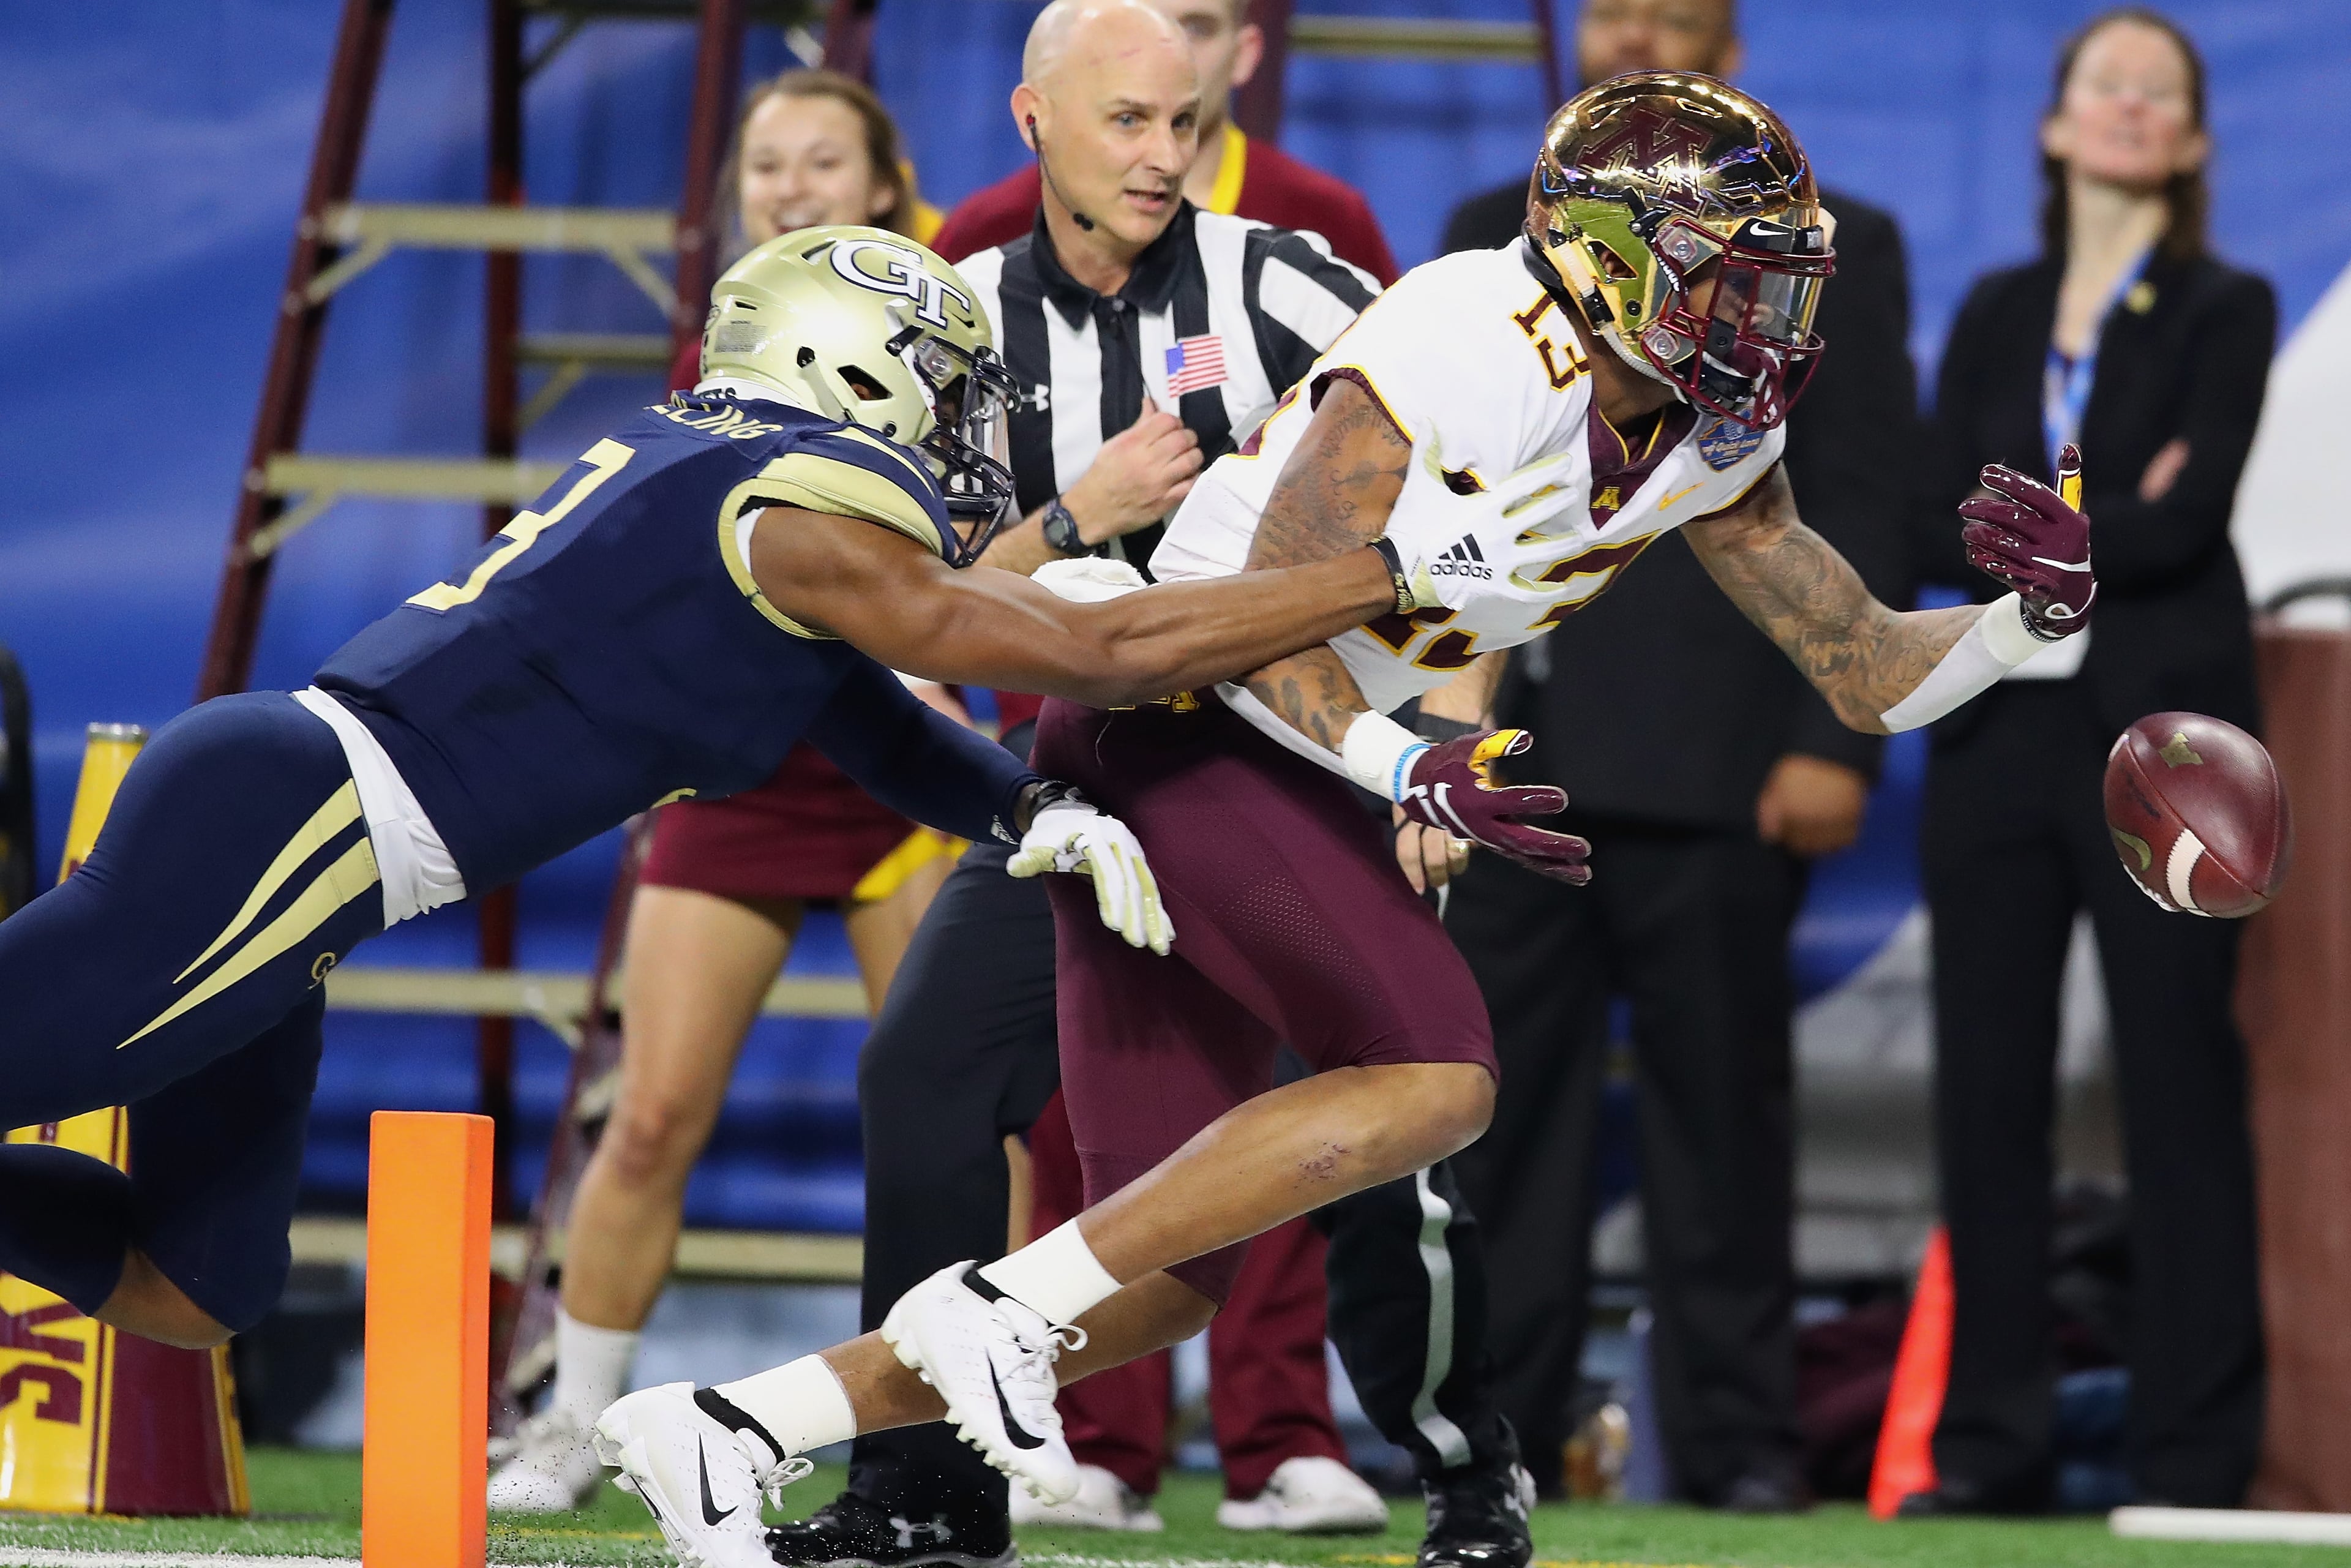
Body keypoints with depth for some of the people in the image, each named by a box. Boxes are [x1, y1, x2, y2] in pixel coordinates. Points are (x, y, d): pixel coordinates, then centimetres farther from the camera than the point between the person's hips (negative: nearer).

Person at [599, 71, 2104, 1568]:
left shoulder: (1716, 448, 4)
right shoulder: (1456, 361, -22)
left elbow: (1873, 673, 10)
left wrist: (2033, 618, -9)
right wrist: (1408, 772, -35)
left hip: (1285, 767, 9)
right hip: (1176, 719, -9)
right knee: (1436, 1078, -22)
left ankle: (725, 1431, 7)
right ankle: (1001, 1308, -18)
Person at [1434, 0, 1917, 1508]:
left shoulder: (1831, 249, 6)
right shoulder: (1492, 232, 18)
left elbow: (1868, 515, -1)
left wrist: (1836, 742, -8)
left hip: (1710, 762, -3)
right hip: (1509, 749, 3)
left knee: (1722, 1111, 1)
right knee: (1501, 1114, 2)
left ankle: (1738, 1438, 5)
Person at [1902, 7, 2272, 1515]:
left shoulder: (2223, 312, 1)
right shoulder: (1998, 314, 14)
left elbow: (2184, 524, -12)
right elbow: (1938, 534, 4)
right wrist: (2097, 526, -10)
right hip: (2001, 735, 4)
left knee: (2179, 1087, -4)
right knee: (1988, 1090, 3)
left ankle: (2194, 1456, -2)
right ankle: (1993, 1443, 9)